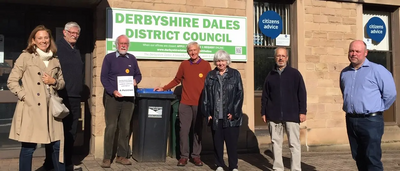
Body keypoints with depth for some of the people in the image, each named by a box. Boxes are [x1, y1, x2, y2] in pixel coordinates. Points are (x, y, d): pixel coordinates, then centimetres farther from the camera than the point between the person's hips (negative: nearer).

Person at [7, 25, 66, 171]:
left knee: (56, 145, 8)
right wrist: (24, 96, -12)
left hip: (50, 109, 4)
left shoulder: (55, 60, 12)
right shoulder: (25, 57, -1)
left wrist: (53, 81, -2)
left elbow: (62, 83, 19)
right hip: (30, 109, -4)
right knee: (28, 147, 1)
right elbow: (11, 81, -1)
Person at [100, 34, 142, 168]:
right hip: (112, 97, -4)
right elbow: (104, 77, -3)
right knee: (111, 127, -5)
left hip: (128, 98, 4)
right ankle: (107, 157, 1)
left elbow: (138, 75, 18)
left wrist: (136, 80, -6)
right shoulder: (109, 58, 1)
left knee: (125, 127, 7)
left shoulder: (132, 59, 12)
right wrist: (113, 91, -16)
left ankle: (122, 156, 15)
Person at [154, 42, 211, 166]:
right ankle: (184, 156, 7)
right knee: (184, 130, -1)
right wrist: (163, 88, 5)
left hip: (200, 104, -1)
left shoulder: (206, 65, 2)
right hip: (185, 103, 1)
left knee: (197, 131, 6)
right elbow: (176, 80, 13)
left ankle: (196, 156, 14)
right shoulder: (184, 64, 7)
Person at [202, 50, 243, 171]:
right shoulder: (210, 76, 9)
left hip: (231, 115, -2)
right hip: (215, 115, 2)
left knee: (232, 141, 1)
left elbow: (239, 94, -2)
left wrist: (234, 112, -8)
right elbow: (206, 96, 8)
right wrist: (207, 113, 1)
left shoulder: (235, 74, 3)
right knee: (217, 141, 8)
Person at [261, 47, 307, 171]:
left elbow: (302, 94, 1)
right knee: (276, 143, 7)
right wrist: (263, 112, 7)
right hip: (274, 116, 3)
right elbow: (265, 96, 12)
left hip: (292, 115, -2)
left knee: (294, 143, -1)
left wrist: (302, 111, -4)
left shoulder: (295, 74, 4)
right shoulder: (270, 75, 10)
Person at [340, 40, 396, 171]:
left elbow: (390, 94, -8)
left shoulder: (377, 70, -8)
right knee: (358, 158, 13)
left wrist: (377, 109, 0)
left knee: (372, 159, -6)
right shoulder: (344, 73, 11)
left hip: (370, 121, -6)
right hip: (350, 120, 6)